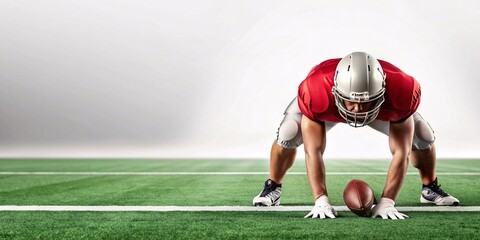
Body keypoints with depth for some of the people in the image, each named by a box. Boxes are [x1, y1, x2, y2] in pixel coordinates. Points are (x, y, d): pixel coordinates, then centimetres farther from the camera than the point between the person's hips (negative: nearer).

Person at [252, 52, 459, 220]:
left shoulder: (399, 92, -42)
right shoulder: (315, 93, -46)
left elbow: (401, 152, -35)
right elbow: (313, 151, -38)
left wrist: (386, 203, -41)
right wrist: (321, 201, -45)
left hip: (383, 105, 2)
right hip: (327, 105, -1)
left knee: (424, 138, -9)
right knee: (287, 136, -22)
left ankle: (430, 188, 24)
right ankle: (272, 188, 8)